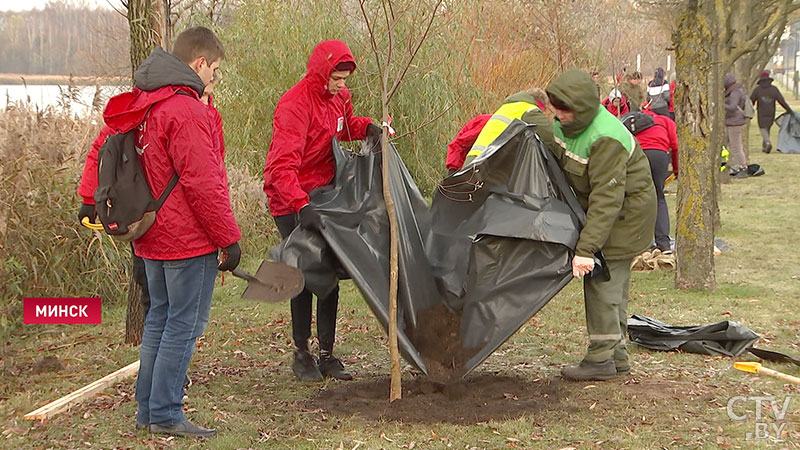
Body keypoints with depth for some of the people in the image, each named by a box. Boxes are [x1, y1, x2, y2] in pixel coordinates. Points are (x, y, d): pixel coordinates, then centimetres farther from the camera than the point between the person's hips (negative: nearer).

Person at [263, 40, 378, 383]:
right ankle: (301, 354, 8)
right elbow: (282, 167, -32)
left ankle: (327, 354, 16)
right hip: (291, 203, -7)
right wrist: (301, 205, -47)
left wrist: (367, 127, 2)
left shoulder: (339, 97, 2)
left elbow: (346, 123, 26)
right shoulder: (294, 106, -23)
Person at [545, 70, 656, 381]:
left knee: (602, 279, -9)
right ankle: (616, 355, 22)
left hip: (625, 212, -9)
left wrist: (586, 248, -39)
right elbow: (555, 163, 14)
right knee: (613, 282, 14)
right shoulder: (564, 124, -5)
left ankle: (601, 359, -1)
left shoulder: (606, 140, -33)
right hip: (594, 205, 9)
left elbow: (607, 198, -36)